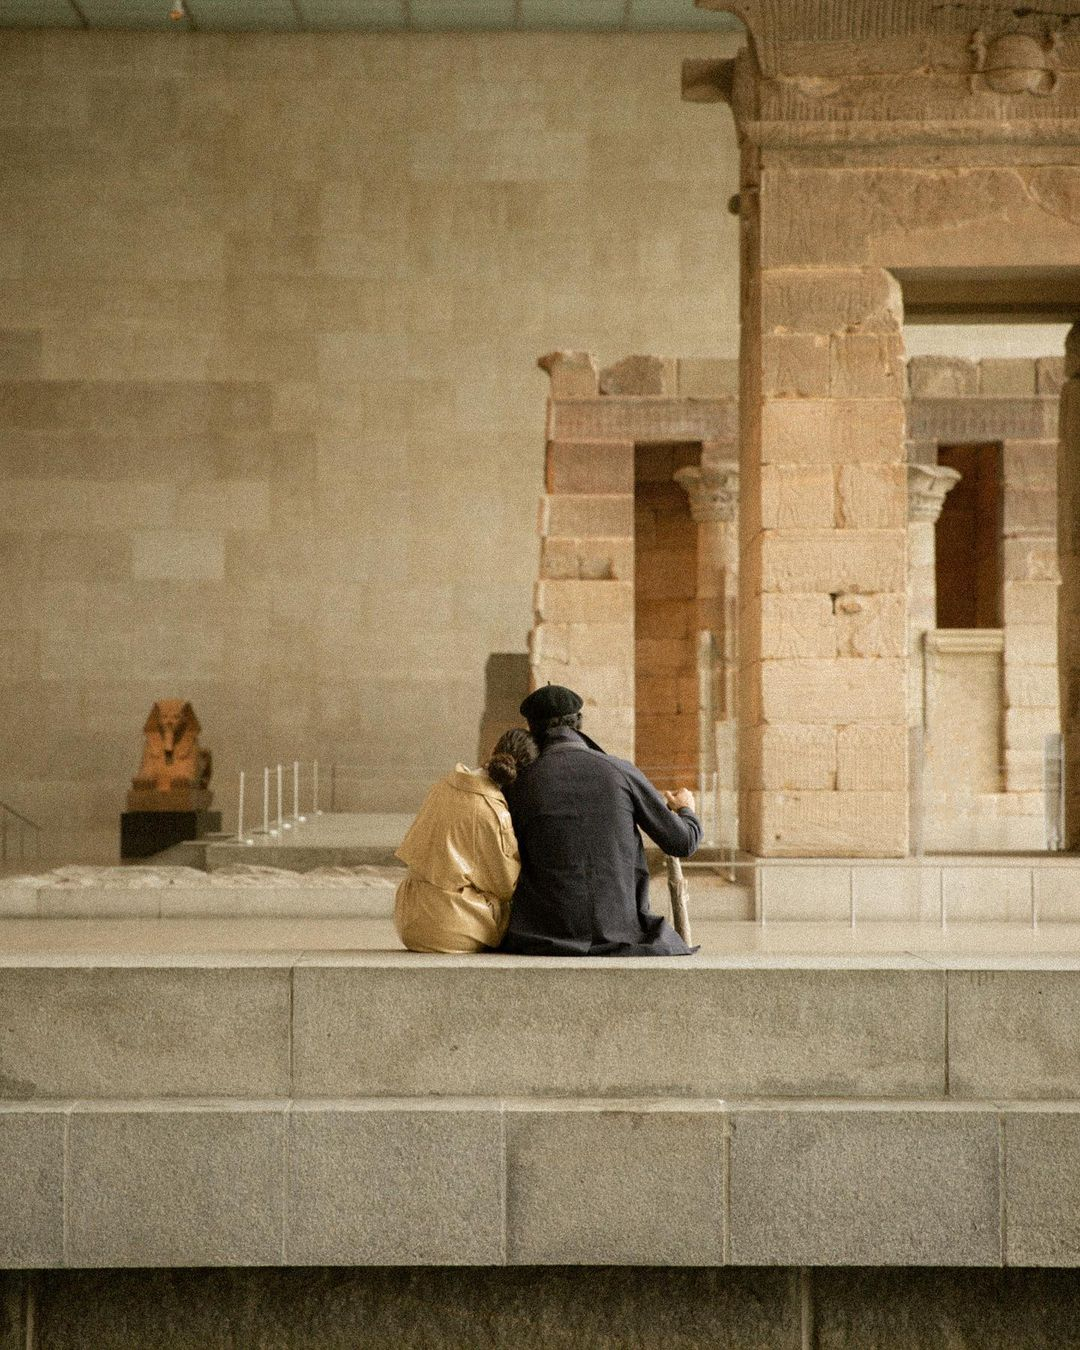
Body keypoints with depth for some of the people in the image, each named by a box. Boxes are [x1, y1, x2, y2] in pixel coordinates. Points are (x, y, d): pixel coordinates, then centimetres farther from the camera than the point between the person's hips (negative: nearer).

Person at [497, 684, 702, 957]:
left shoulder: (519, 787, -1)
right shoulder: (620, 772, -2)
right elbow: (682, 842, 5)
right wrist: (686, 810, 30)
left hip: (551, 937, 0)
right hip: (619, 933, 0)